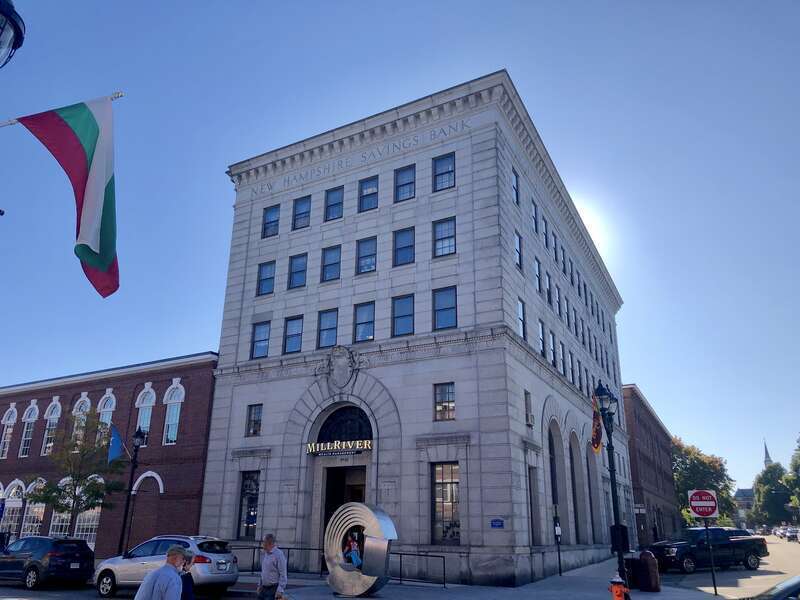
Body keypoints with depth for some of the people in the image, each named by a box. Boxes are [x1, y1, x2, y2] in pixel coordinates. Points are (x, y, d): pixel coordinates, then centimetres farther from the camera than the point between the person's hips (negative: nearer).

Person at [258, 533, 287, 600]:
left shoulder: (278, 554, -17)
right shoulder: (264, 554, 9)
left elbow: (283, 574, -18)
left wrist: (280, 590, -21)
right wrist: (260, 585, 18)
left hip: (273, 589, -8)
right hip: (264, 588, 8)